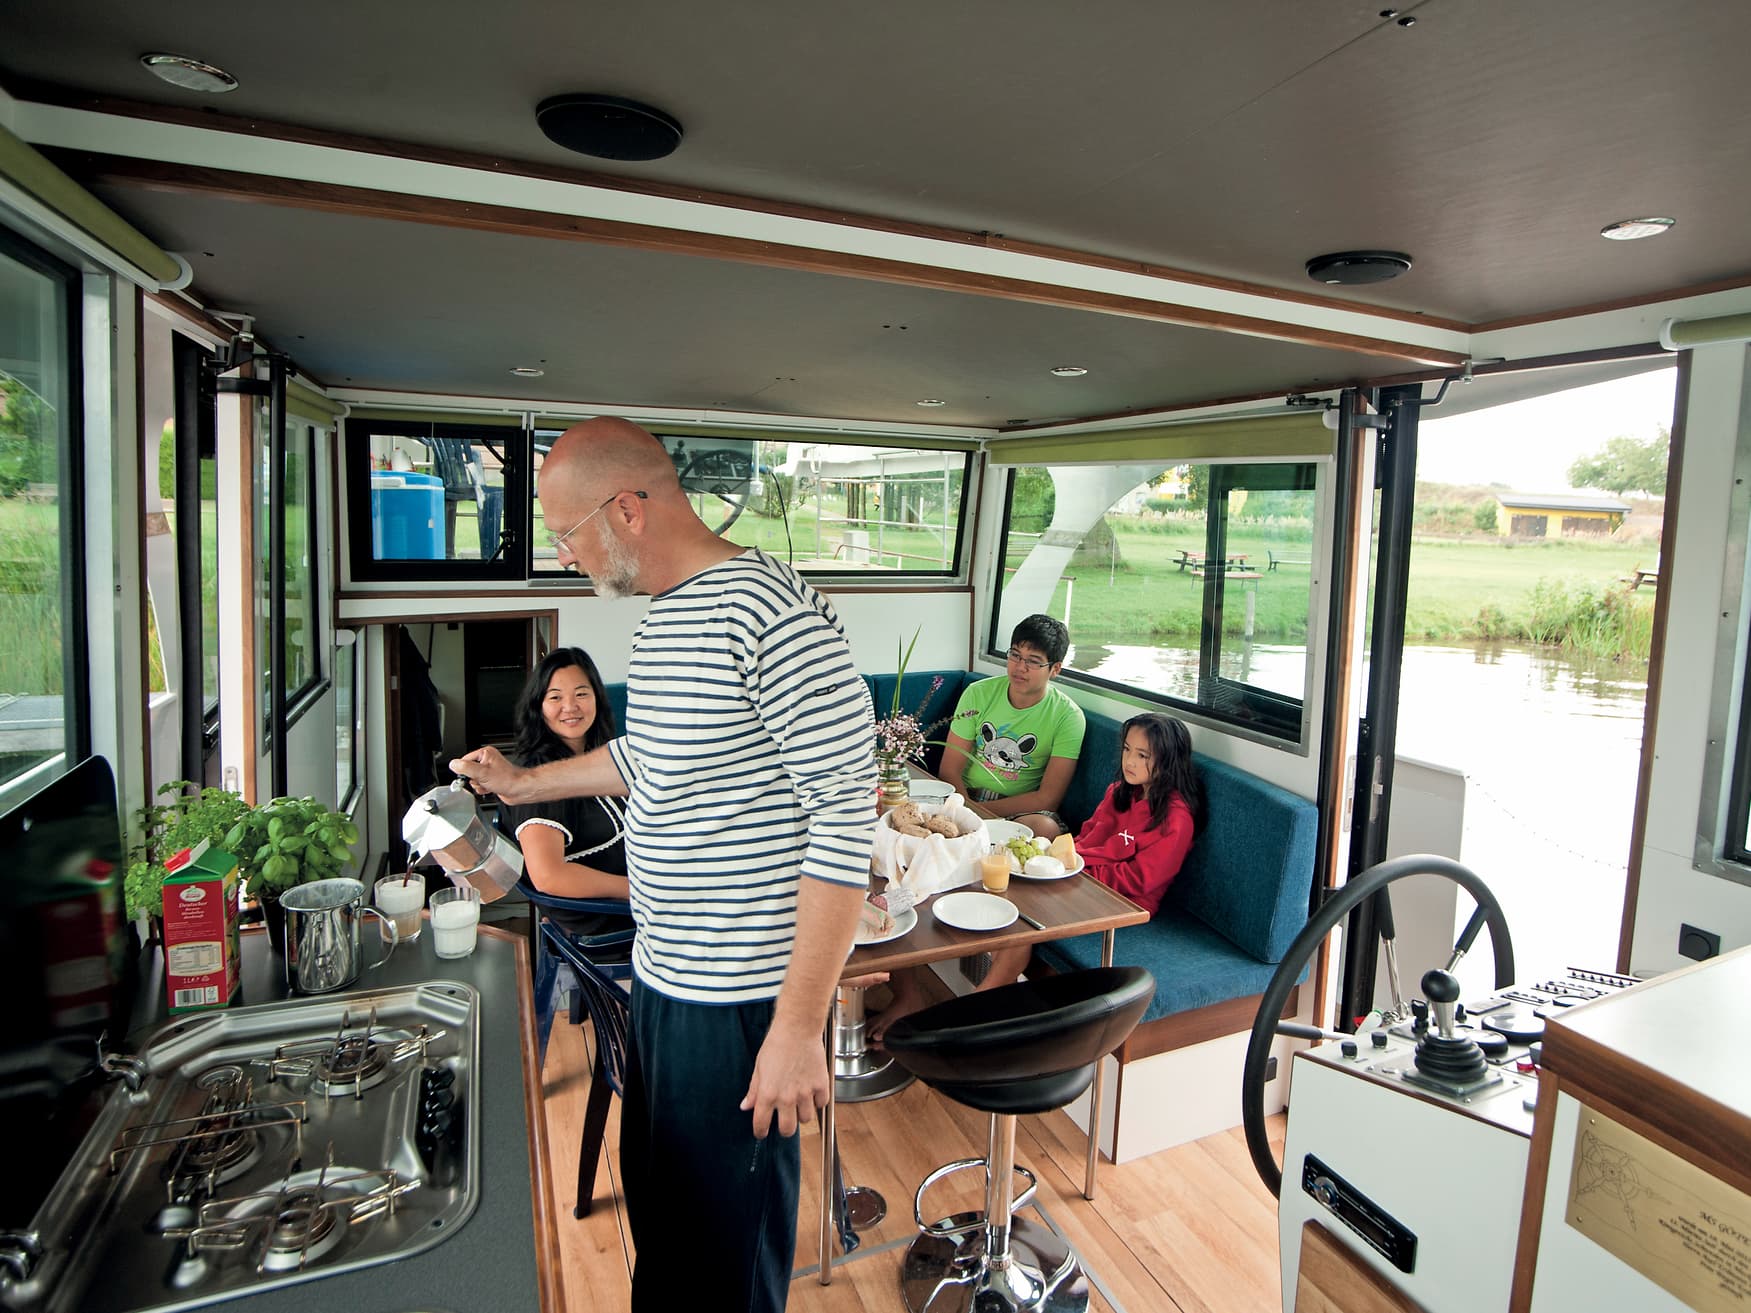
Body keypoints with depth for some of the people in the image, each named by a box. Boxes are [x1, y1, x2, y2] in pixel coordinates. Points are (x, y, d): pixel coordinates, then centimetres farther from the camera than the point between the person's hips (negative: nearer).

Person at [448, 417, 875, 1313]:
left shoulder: (768, 615, -23)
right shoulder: (660, 615, 8)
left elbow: (846, 816, -25)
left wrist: (799, 1025, -24)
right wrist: (525, 783, 31)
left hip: (737, 1002, -9)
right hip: (658, 975, 9)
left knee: (726, 1241, 13)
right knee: (654, 1205, 27)